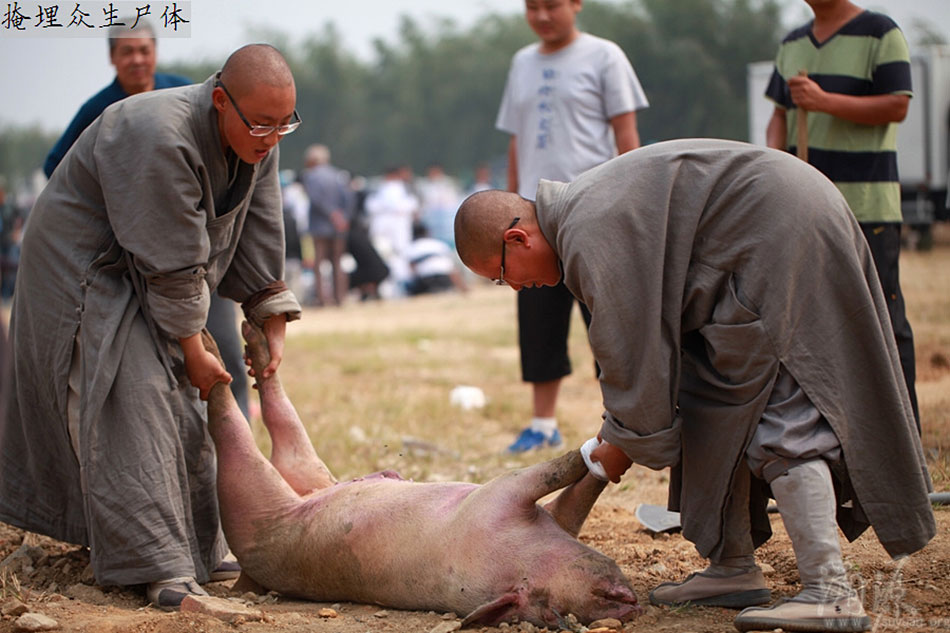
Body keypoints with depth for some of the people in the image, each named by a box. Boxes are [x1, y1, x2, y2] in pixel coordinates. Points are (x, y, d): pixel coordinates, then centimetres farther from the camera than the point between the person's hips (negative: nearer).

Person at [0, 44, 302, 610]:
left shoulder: (257, 144, -9)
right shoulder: (160, 139, -35)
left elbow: (258, 245, 0)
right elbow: (173, 265, -29)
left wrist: (274, 328, -2)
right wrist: (193, 352, -21)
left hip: (142, 280, 8)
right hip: (81, 269, -8)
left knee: (178, 405, 10)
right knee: (130, 401, -17)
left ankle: (198, 545, 21)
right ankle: (159, 564, -21)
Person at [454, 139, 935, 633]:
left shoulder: (591, 235, -20)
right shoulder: (581, 208, 14)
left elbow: (634, 349, -16)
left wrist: (624, 442, -2)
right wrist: (619, 425, 18)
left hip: (781, 238, -11)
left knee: (780, 413, -15)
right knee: (719, 408, 13)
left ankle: (829, 593, -22)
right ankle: (734, 569, 16)